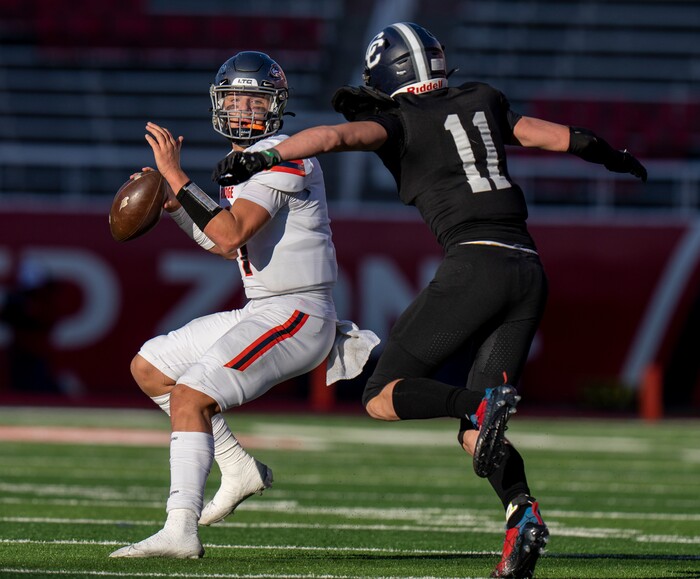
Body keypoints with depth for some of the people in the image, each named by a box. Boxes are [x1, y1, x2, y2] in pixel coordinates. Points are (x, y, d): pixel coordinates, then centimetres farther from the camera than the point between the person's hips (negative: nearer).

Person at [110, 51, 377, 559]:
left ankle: (181, 531, -30)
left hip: (297, 315, -10)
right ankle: (239, 468, 15)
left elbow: (231, 235, -26)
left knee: (189, 397, -23)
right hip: (261, 312, 10)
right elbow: (226, 245, 28)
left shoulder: (283, 158, -14)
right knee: (149, 367, 16)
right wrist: (174, 204, 16)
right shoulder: (242, 162, 16)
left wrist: (178, 177, -24)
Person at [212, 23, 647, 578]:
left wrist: (263, 159, -16)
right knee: (476, 436, 8)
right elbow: (554, 135, 32)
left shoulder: (398, 123, 5)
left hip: (474, 262, -6)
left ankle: (482, 402, -25)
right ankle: (522, 511, -20)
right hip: (529, 268, 6)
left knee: (383, 398, 1)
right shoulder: (482, 101, 21)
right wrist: (613, 156, 49)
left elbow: (335, 134, -13)